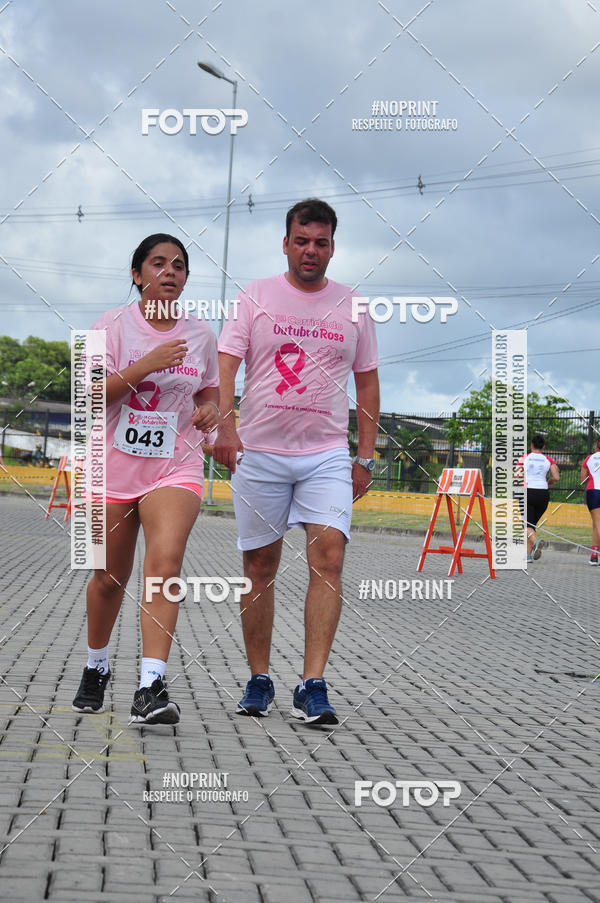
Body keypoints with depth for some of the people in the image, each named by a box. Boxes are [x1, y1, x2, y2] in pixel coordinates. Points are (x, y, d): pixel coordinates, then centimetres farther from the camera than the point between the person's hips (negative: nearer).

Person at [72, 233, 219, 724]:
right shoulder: (113, 325, -3)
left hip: (176, 467, 1)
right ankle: (96, 667, 37)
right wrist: (146, 366, -23)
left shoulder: (200, 334, 6)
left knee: (165, 562, -21)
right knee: (109, 578, 9)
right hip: (115, 466, 0)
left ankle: (151, 688, -27)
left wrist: (211, 409, -2)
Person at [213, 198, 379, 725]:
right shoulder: (257, 296, 3)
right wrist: (225, 422, -25)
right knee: (260, 567, 4)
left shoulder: (352, 306, 10)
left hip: (327, 455, 1)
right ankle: (259, 681, 17)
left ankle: (313, 687, -17)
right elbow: (226, 363, -7)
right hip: (259, 452, 0)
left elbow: (367, 383, 15)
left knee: (329, 553, -16)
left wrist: (365, 457, 9)